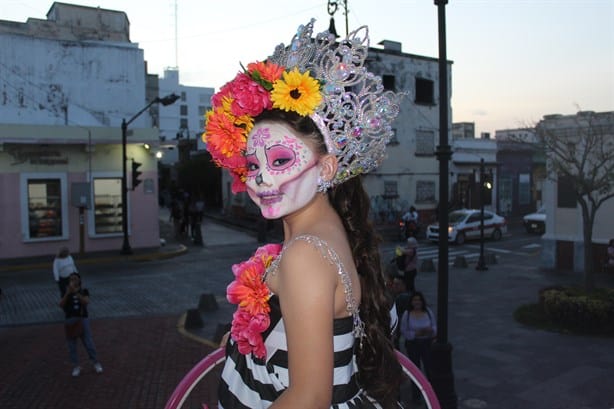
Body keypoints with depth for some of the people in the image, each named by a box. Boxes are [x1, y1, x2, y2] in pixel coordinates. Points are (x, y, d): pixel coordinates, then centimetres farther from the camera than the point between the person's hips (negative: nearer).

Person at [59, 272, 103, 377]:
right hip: (70, 321, 2)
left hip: (83, 319, -2)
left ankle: (96, 363, 19)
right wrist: (68, 293, -19)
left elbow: (86, 302, -16)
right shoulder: (66, 293, 7)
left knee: (89, 343, 3)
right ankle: (76, 366, 20)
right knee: (71, 346, 7)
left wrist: (76, 292, -24)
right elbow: (61, 305, -8)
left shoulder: (84, 291, 2)